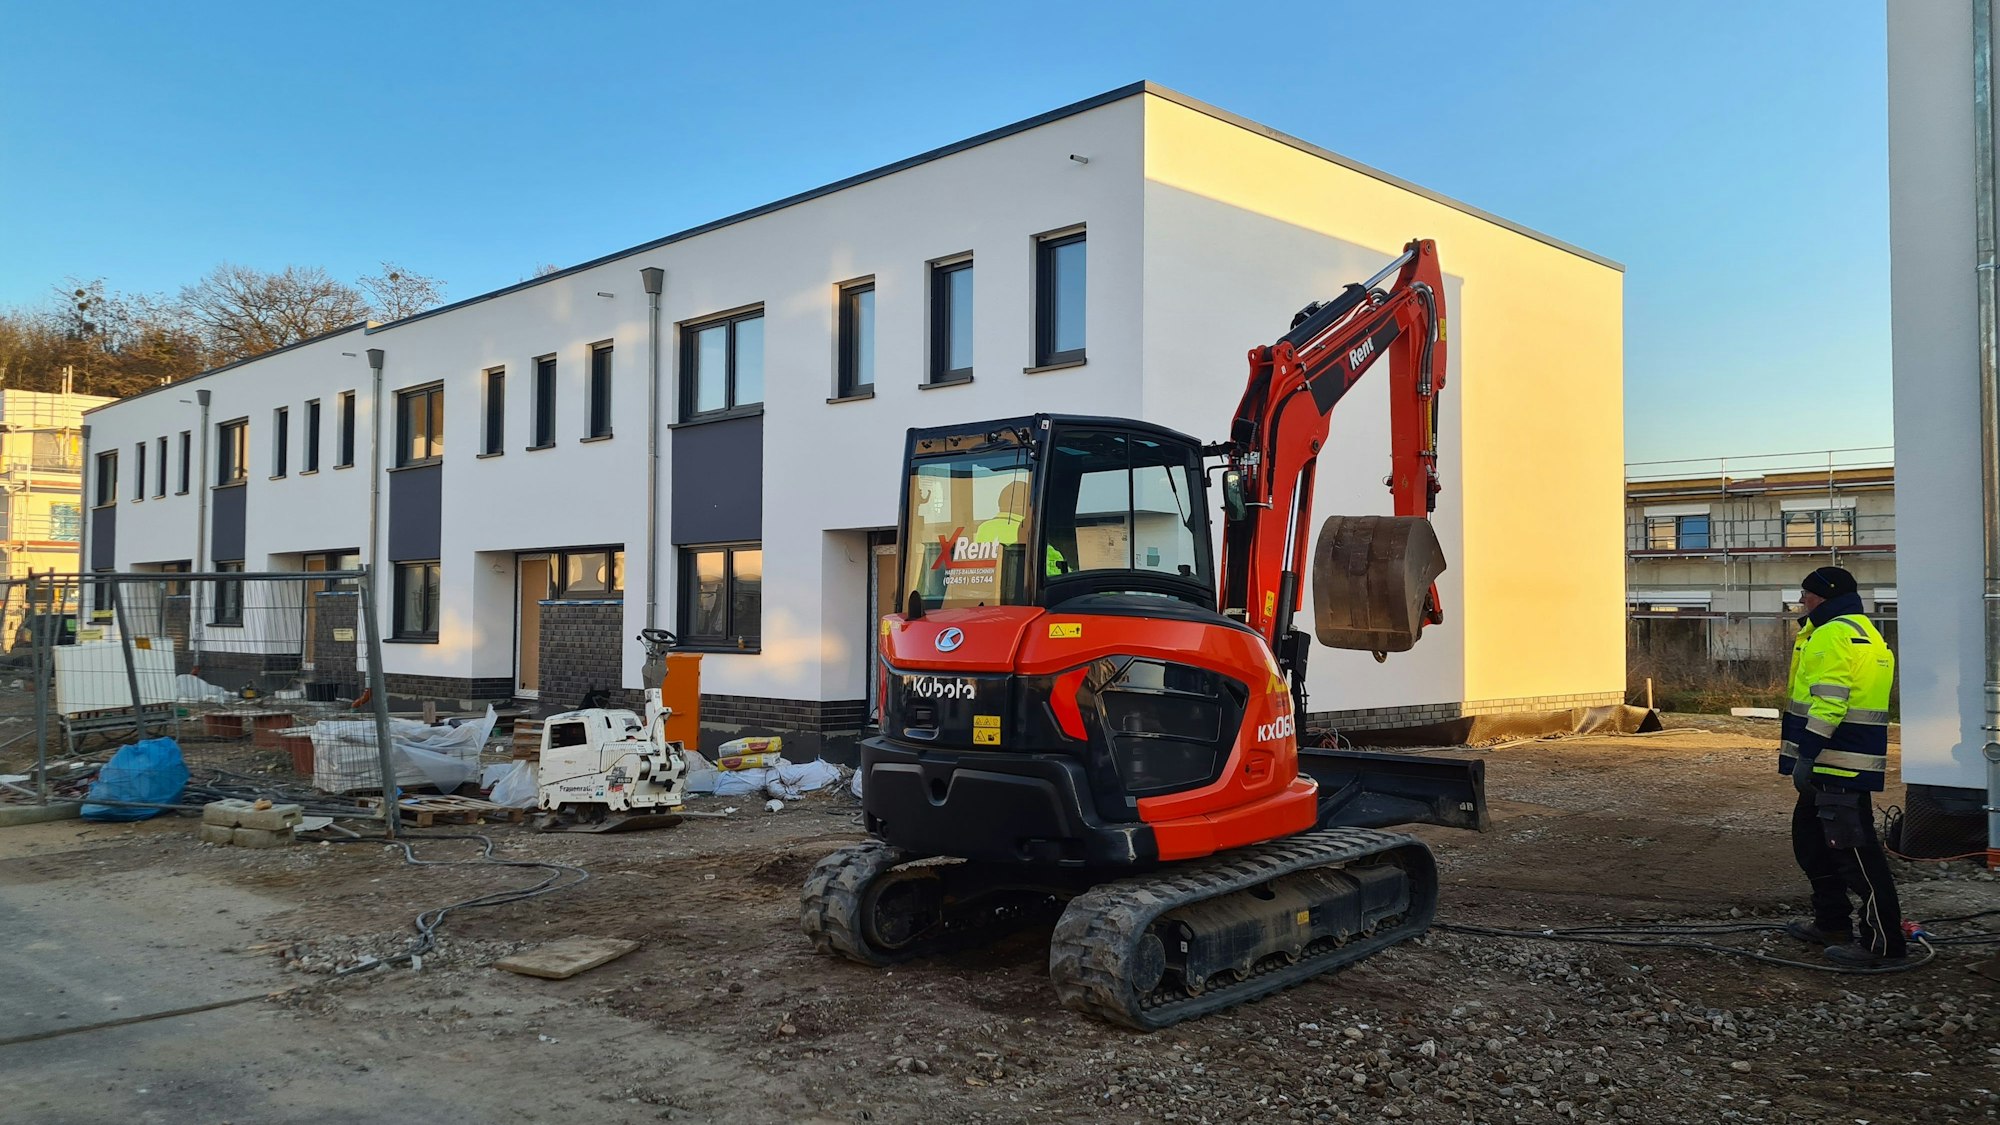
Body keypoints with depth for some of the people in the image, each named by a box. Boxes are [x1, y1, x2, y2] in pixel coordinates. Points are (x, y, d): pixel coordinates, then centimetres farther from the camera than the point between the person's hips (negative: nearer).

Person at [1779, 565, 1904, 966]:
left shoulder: (1833, 635, -15)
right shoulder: (1863, 632, 20)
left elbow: (1829, 702, -23)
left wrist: (1806, 754, -24)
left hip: (1838, 766, -11)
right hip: (1833, 767, 11)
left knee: (1853, 850, -7)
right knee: (1811, 838, 20)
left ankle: (1882, 941, -3)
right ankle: (1831, 923, 29)